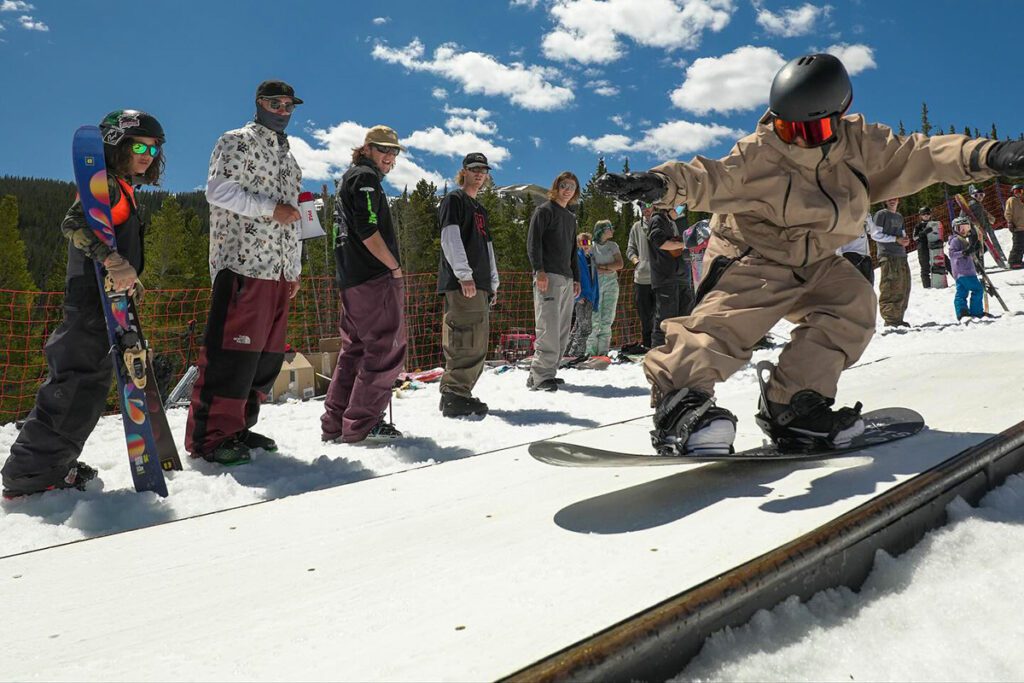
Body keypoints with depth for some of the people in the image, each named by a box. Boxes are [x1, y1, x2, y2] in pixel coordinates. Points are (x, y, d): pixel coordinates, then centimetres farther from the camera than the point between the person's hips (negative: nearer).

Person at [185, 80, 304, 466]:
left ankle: (238, 426, 15)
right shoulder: (238, 142, 3)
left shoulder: (288, 157, 25)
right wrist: (272, 208, -14)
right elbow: (218, 189, -10)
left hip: (279, 269, 8)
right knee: (234, 350, -12)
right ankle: (210, 436, -6)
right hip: (243, 263, -8)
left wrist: (295, 268, 20)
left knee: (268, 354, 6)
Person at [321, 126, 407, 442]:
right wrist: (395, 266, -11)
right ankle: (362, 424, -5)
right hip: (376, 277, -10)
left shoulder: (348, 179, 26)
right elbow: (367, 230, -17)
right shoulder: (365, 177, -5)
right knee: (387, 348, -6)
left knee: (355, 349, 13)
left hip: (351, 280, 10)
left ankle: (334, 424, 14)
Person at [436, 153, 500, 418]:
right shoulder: (454, 200, 1)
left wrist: (493, 282, 20)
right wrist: (464, 274, -20)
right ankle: (454, 396, -13)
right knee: (466, 341, -15)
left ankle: (461, 393, 12)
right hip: (460, 283, -9)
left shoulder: (481, 209, 28)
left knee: (478, 344, 7)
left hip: (480, 284, 9)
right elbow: (450, 239, -11)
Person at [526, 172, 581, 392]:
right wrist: (539, 270, -19)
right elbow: (533, 242, -9)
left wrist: (576, 278, 21)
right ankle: (540, 376, -14)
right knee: (549, 329, -16)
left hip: (567, 279, 8)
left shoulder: (571, 217, 24)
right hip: (548, 276, -8)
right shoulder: (544, 210, 1)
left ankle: (547, 372, 10)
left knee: (562, 332, 5)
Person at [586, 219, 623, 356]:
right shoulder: (592, 246, 2)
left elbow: (620, 264, 3)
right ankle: (591, 351, -4)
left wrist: (601, 266, -6)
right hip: (595, 285, -3)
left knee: (607, 320, 0)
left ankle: (603, 351, 3)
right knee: (595, 319, -9)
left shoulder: (613, 246, 13)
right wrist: (608, 270, -11)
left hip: (611, 284, 4)